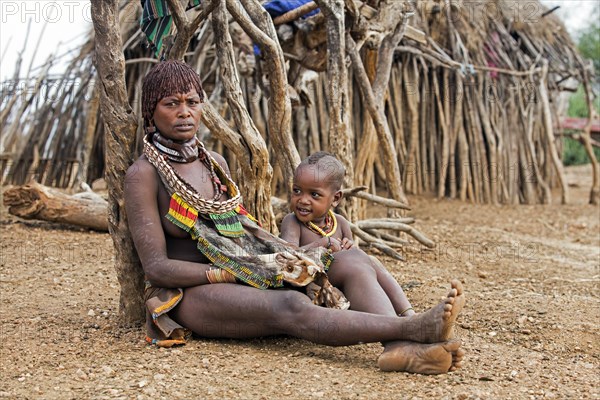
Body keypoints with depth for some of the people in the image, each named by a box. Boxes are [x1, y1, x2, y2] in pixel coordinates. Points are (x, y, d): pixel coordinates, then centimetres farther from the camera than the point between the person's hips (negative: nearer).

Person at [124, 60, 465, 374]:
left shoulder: (215, 163, 12)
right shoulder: (143, 174, -8)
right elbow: (157, 267, -13)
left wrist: (295, 254, 0)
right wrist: (228, 273, -19)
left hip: (242, 273, 7)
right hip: (191, 293, -6)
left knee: (351, 261, -17)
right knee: (291, 307, -37)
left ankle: (401, 347, -43)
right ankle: (412, 327, -48)